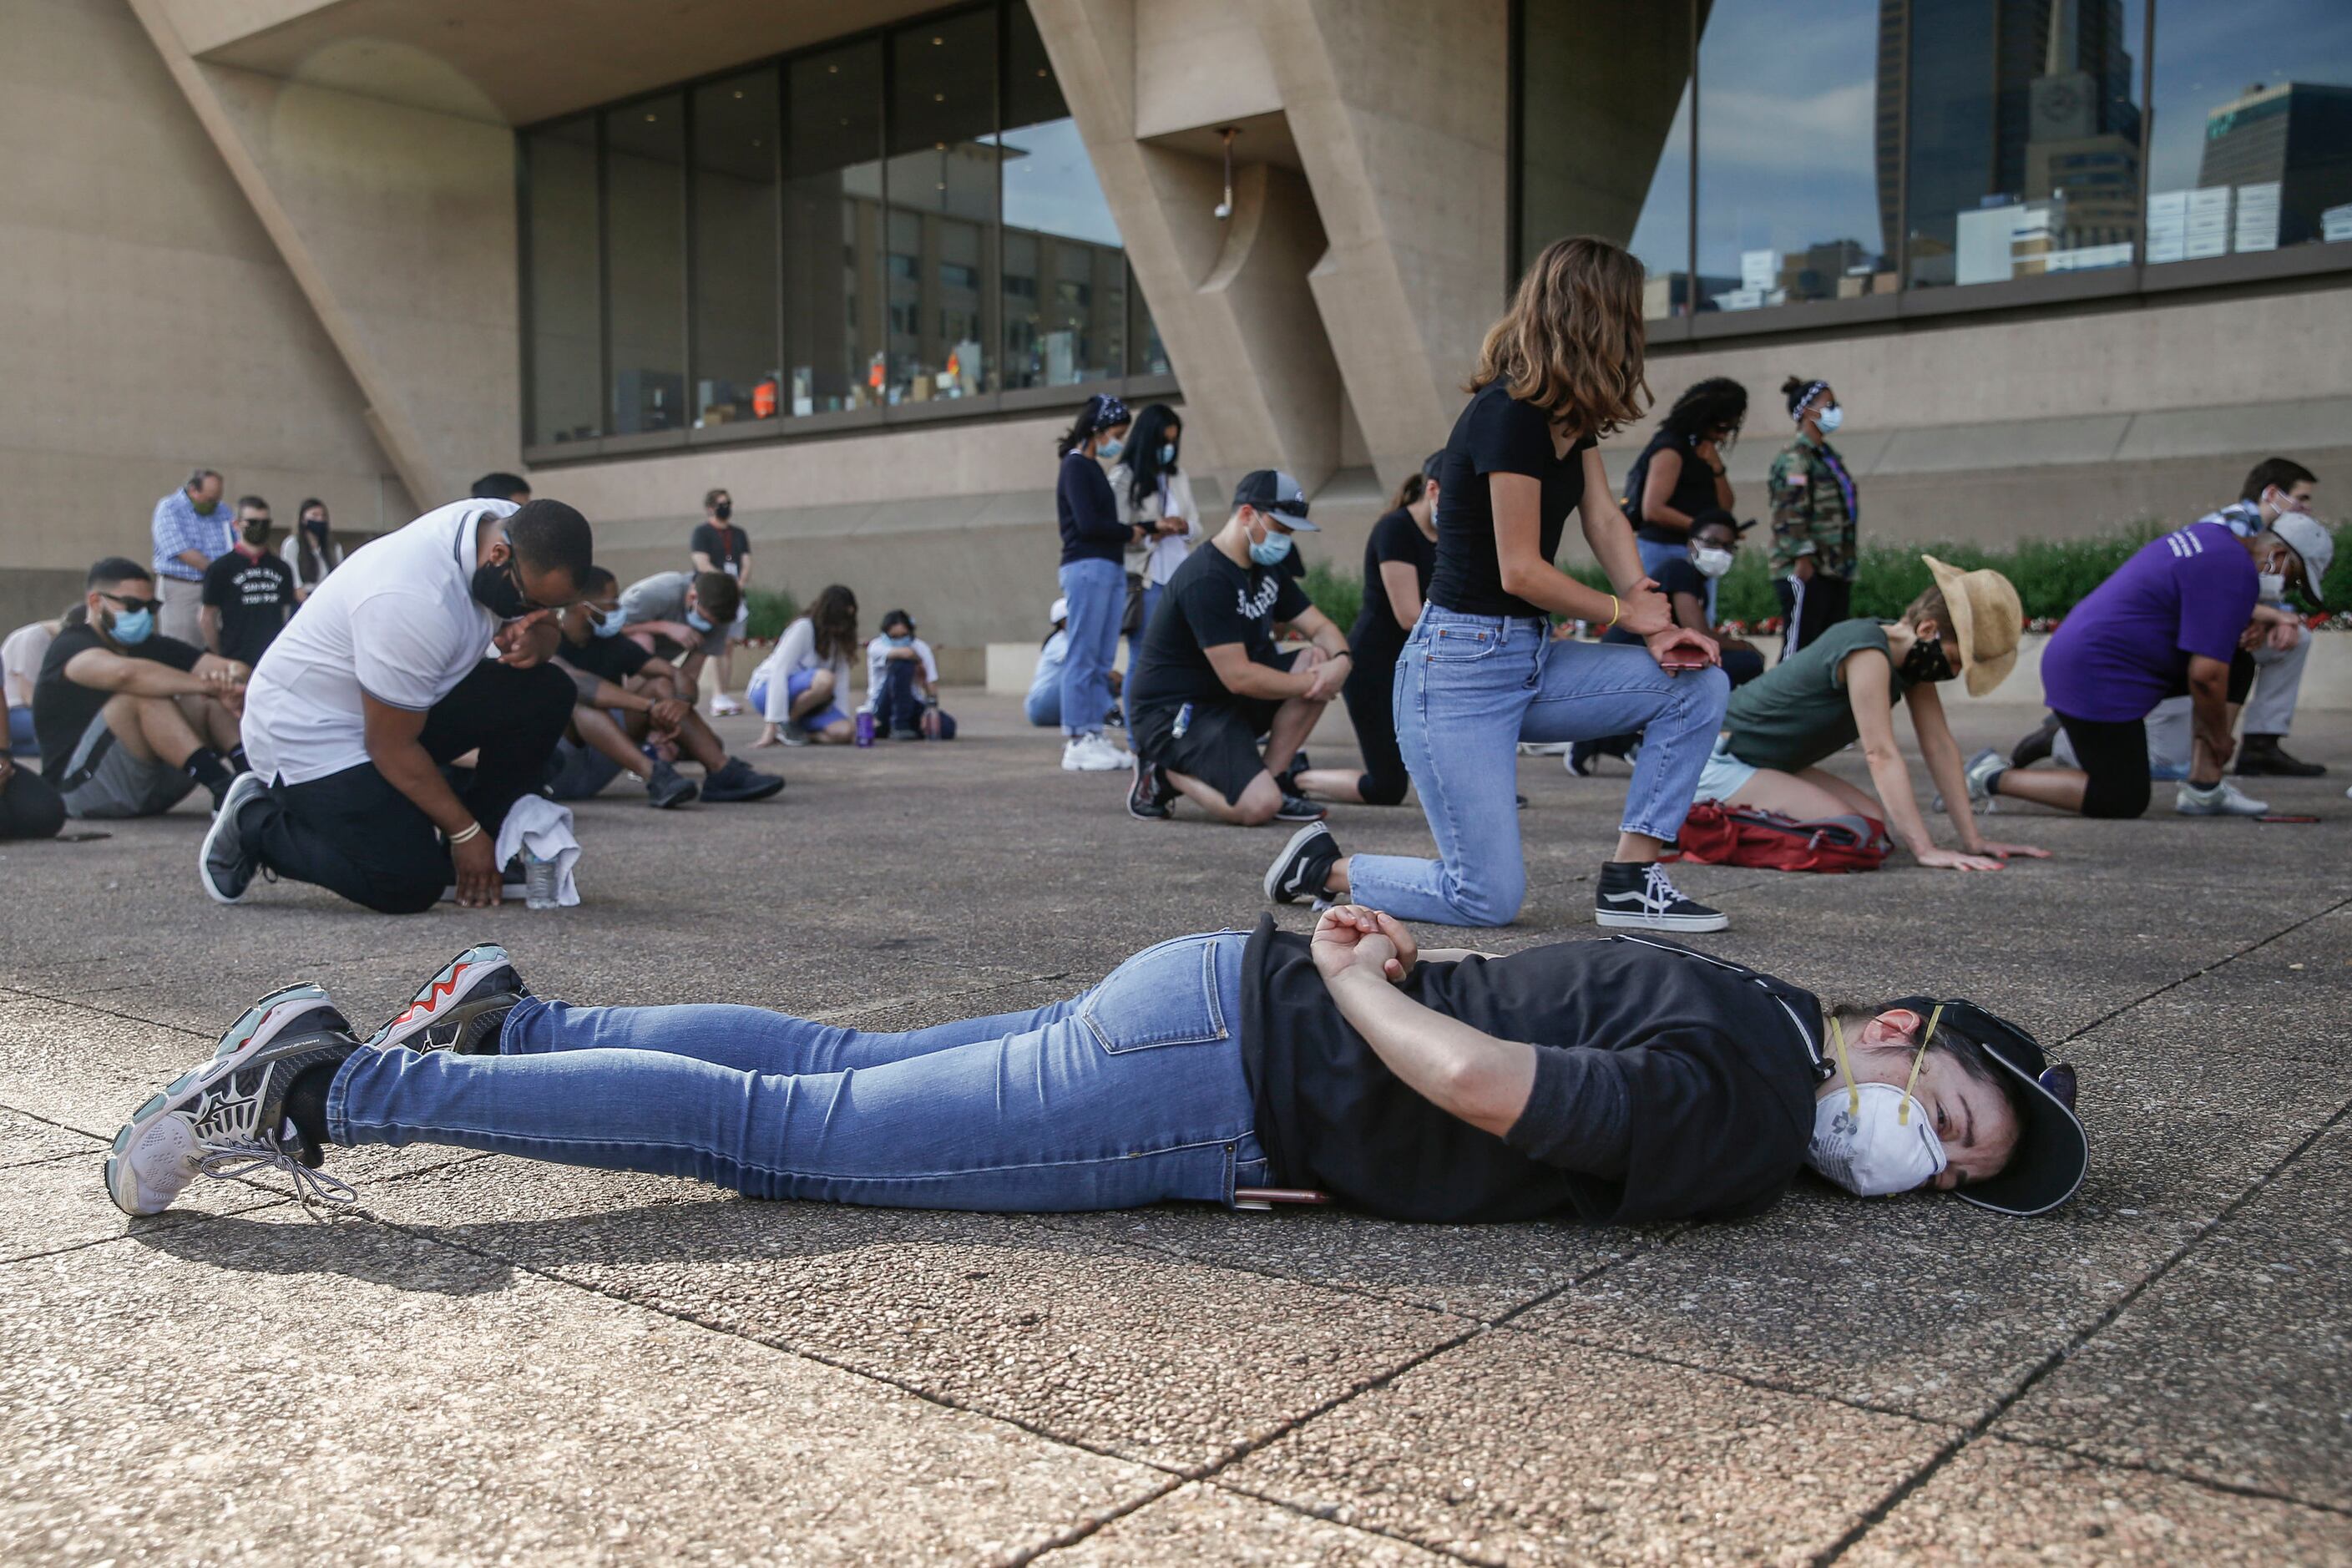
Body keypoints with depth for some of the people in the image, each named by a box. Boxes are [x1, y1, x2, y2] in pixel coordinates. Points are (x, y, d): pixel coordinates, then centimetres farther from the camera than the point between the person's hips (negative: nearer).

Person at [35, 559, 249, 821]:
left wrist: (230, 681, -27)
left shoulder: (152, 646, 12)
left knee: (209, 702, -6)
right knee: (146, 694, -26)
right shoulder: (71, 647, -8)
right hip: (81, 785, -7)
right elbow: (126, 674, -34)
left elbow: (235, 669, -2)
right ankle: (224, 788, -39)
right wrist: (209, 684, -31)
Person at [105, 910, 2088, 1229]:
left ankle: (495, 1020, 24)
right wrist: (1359, 983, -7)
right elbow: (1480, 1085, -22)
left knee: (830, 1069, 16)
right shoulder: (1742, 1110, -14)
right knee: (785, 1129, -5)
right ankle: (330, 1087, 0)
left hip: (1221, 993, 9)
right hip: (1213, 1069, -8)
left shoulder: (1731, 994, 17)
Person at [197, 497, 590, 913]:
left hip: (405, 704, 8)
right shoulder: (414, 600, -36)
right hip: (309, 731, -8)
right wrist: (465, 832, -16)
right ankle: (255, 823, 6)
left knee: (546, 694, -10)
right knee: (410, 886, -18)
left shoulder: (514, 531, -13)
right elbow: (390, 746, -25)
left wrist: (533, 640, -19)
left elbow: (546, 627, 6)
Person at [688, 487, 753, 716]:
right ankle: (719, 698, -15)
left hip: (736, 597, 5)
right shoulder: (701, 532, 2)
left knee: (729, 646, 3)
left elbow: (746, 563, 11)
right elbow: (702, 564, -8)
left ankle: (722, 697, 4)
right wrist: (728, 583, -15)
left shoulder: (739, 534, 18)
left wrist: (741, 583, -9)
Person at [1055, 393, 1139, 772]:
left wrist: (1152, 527, 4)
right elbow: (1088, 524, -15)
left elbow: (1100, 522, 14)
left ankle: (1093, 737, 9)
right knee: (1082, 658, -8)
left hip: (1109, 568, 9)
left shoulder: (1093, 468, 20)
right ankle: (1076, 743, -7)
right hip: (1087, 567, -9)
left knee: (1102, 660, 7)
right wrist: (1132, 532, -2)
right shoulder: (1076, 466, -6)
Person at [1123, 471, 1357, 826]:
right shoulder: (1206, 580, -23)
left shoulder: (1267, 568, 8)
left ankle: (1273, 778, -3)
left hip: (1232, 701, 9)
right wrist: (1311, 684, -17)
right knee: (1259, 807, -27)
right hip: (1173, 712, -9)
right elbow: (1239, 677, -26)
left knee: (1320, 660, -8)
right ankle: (1164, 773, -2)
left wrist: (1341, 660, -15)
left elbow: (1320, 627, 8)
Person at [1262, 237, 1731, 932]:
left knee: (1700, 686, -2)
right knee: (1490, 899, -11)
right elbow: (1521, 571, -18)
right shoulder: (1510, 413, -18)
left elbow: (1605, 520, 9)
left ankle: (1630, 880, 4)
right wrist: (1626, 612, -4)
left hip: (1527, 659, 9)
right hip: (1460, 669, -9)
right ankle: (1329, 868, 12)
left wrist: (1659, 624, -5)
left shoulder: (1569, 413, 11)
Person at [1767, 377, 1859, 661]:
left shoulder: (1828, 456, 19)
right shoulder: (1794, 457, -9)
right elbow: (1789, 513, -17)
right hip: (1807, 572, -9)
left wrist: (1849, 555, 20)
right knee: (1799, 647, -8)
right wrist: (1803, 559, -21)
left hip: (1835, 570, 9)